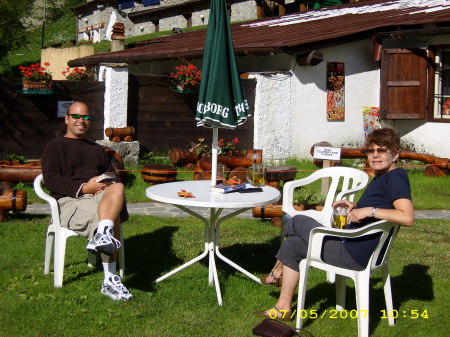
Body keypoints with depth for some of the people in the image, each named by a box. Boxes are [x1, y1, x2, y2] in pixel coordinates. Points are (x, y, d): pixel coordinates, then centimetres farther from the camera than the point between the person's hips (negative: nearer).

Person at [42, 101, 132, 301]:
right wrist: (83, 188, -16)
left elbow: (114, 177, 24)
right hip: (70, 201, -4)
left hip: (101, 197, 4)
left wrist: (109, 183, -3)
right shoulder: (55, 147, 15)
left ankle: (102, 236, -53)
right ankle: (110, 280, -40)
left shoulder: (98, 150, 33)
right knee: (112, 220, -35)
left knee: (117, 188, -35)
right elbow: (51, 180, -1)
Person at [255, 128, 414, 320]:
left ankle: (277, 272, 26)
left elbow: (408, 217, -28)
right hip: (350, 246, 10)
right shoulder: (382, 177, 13)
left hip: (353, 255, -10)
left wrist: (370, 210, -26)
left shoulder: (395, 177, -16)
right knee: (292, 245, 13)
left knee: (296, 222, 3)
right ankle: (283, 308, 20)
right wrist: (356, 207, 12)